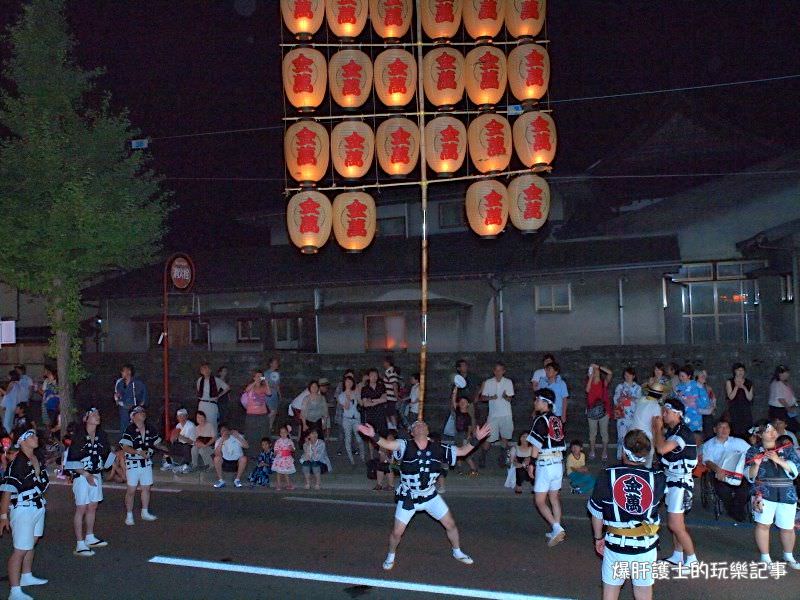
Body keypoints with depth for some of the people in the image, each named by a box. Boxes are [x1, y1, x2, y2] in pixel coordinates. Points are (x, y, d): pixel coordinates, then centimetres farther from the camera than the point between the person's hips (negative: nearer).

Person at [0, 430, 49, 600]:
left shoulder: (37, 458, 4)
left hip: (38, 507, 8)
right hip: (22, 509, -8)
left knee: (31, 543, 22)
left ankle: (26, 576, 39)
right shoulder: (18, 463, -20)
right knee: (20, 550, -5)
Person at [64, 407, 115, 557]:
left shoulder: (101, 435, 4)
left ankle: (90, 538, 29)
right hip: (82, 476, -6)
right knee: (81, 508, -3)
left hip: (96, 475, 6)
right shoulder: (79, 437, -13)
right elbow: (72, 460, -13)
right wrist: (85, 474, -18)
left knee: (93, 507, 15)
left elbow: (106, 453, 15)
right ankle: (80, 545, 2)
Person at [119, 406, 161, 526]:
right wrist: (139, 452, -30)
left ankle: (145, 512, 27)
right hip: (133, 463, -5)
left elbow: (157, 443, 15)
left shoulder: (150, 429, 5)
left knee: (146, 488, 13)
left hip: (147, 463, 5)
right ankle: (129, 515, 13)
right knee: (131, 490, 0)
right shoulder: (130, 430, -12)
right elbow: (125, 447, -18)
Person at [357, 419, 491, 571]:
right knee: (397, 532, 1)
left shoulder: (438, 448, -11)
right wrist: (374, 436, -57)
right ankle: (390, 556, 33)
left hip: (430, 496, 3)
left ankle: (457, 552, 38)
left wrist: (477, 439, -13)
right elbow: (387, 444, -39)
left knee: (450, 524, 9)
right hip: (408, 498, -3)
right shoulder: (405, 446, -21)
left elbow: (462, 451, -2)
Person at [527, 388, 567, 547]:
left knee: (540, 501, 0)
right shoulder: (558, 420, 9)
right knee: (554, 497, 15)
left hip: (545, 464, -7)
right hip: (559, 463, 8)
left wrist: (531, 464, -7)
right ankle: (557, 531, 19)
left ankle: (556, 528, -12)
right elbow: (562, 445, 10)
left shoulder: (541, 420, -14)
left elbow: (536, 446, -15)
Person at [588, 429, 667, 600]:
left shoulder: (607, 476, -15)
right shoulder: (657, 478, -13)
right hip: (646, 544, 1)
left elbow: (596, 513, -5)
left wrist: (598, 537, 14)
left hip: (616, 543, -1)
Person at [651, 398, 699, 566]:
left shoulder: (683, 432, -21)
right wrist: (656, 428, 3)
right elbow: (657, 446, 11)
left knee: (675, 525, -7)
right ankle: (677, 556, 28)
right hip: (672, 480, 10)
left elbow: (662, 448, -31)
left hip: (680, 482, -10)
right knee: (674, 522, 17)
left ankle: (692, 559, 6)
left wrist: (658, 428, -18)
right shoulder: (672, 431, 9)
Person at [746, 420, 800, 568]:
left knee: (788, 527, 8)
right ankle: (765, 558, 8)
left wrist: (778, 459, -18)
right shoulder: (754, 450, 3)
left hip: (787, 494, 2)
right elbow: (749, 475, 0)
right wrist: (756, 465, -19)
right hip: (764, 494, -1)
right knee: (763, 524, -6)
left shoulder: (787, 448, 6)